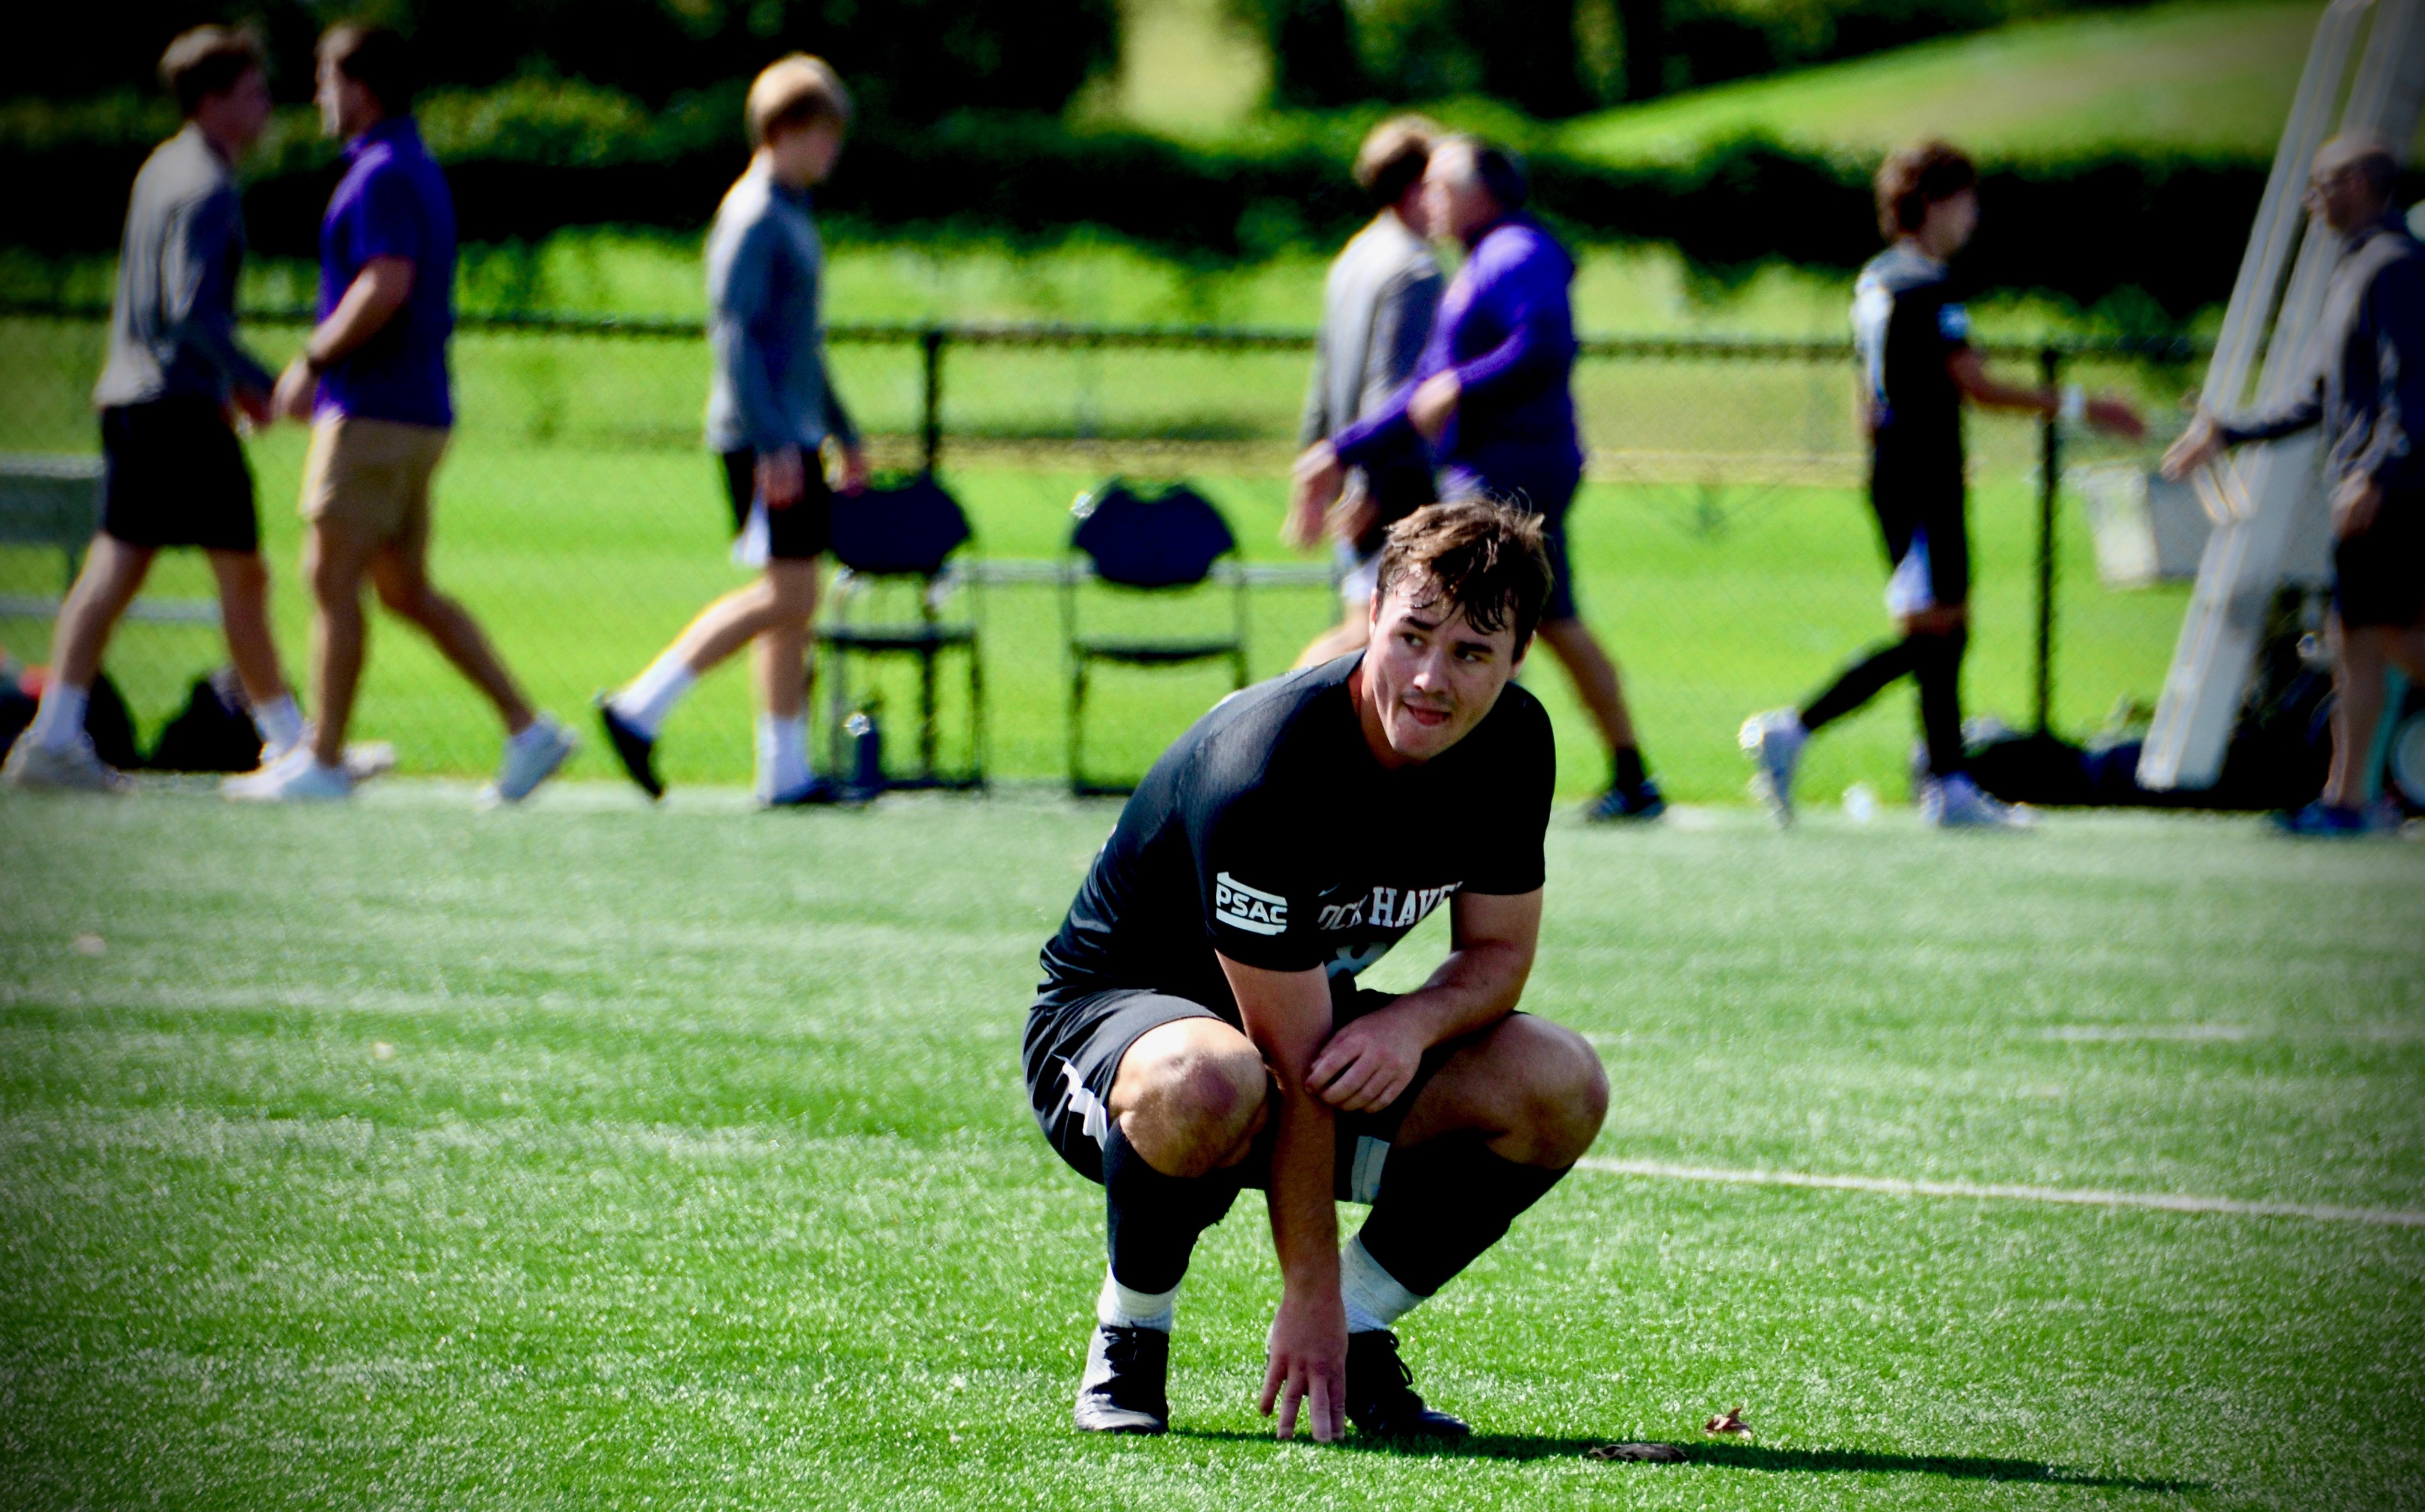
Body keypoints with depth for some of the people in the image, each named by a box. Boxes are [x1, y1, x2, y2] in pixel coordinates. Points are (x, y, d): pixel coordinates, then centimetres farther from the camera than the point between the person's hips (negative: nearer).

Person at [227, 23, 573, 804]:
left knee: (331, 579, -5)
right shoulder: (419, 170, 18)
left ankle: (323, 760, -3)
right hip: (417, 411, 10)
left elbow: (386, 288, -25)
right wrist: (326, 369, 22)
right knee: (406, 589, 11)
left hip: (375, 415, -10)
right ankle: (528, 729, 6)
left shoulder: (384, 175, -13)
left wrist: (312, 363, -17)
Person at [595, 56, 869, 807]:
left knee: (792, 603, 6)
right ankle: (641, 708, -11)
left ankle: (785, 771, 7)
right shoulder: (753, 218, -11)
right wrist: (773, 446, -23)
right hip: (764, 438, -10)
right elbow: (735, 333, -18)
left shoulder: (791, 216, 20)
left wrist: (844, 435, 28)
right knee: (788, 595, -13)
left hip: (789, 437, 10)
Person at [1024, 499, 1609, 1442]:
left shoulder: (1512, 742, -12)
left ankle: (1357, 1337, 1)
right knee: (1207, 1086, -43)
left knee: (1561, 1089, -16)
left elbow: (1499, 952, 0)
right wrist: (1310, 1296, -28)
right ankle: (1129, 1341, -14)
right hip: (1111, 1005, -7)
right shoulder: (1261, 770, -33)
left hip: (1315, 1007, 7)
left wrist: (1417, 1021, -25)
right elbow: (1295, 1065, -31)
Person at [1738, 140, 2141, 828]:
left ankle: (1949, 788, 7)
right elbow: (1974, 385, -19)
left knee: (1948, 628, 10)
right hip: (1925, 479, -10)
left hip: (1893, 474, 10)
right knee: (1929, 634, -7)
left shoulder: (1874, 281, 14)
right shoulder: (1927, 288, -15)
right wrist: (2079, 407, -15)